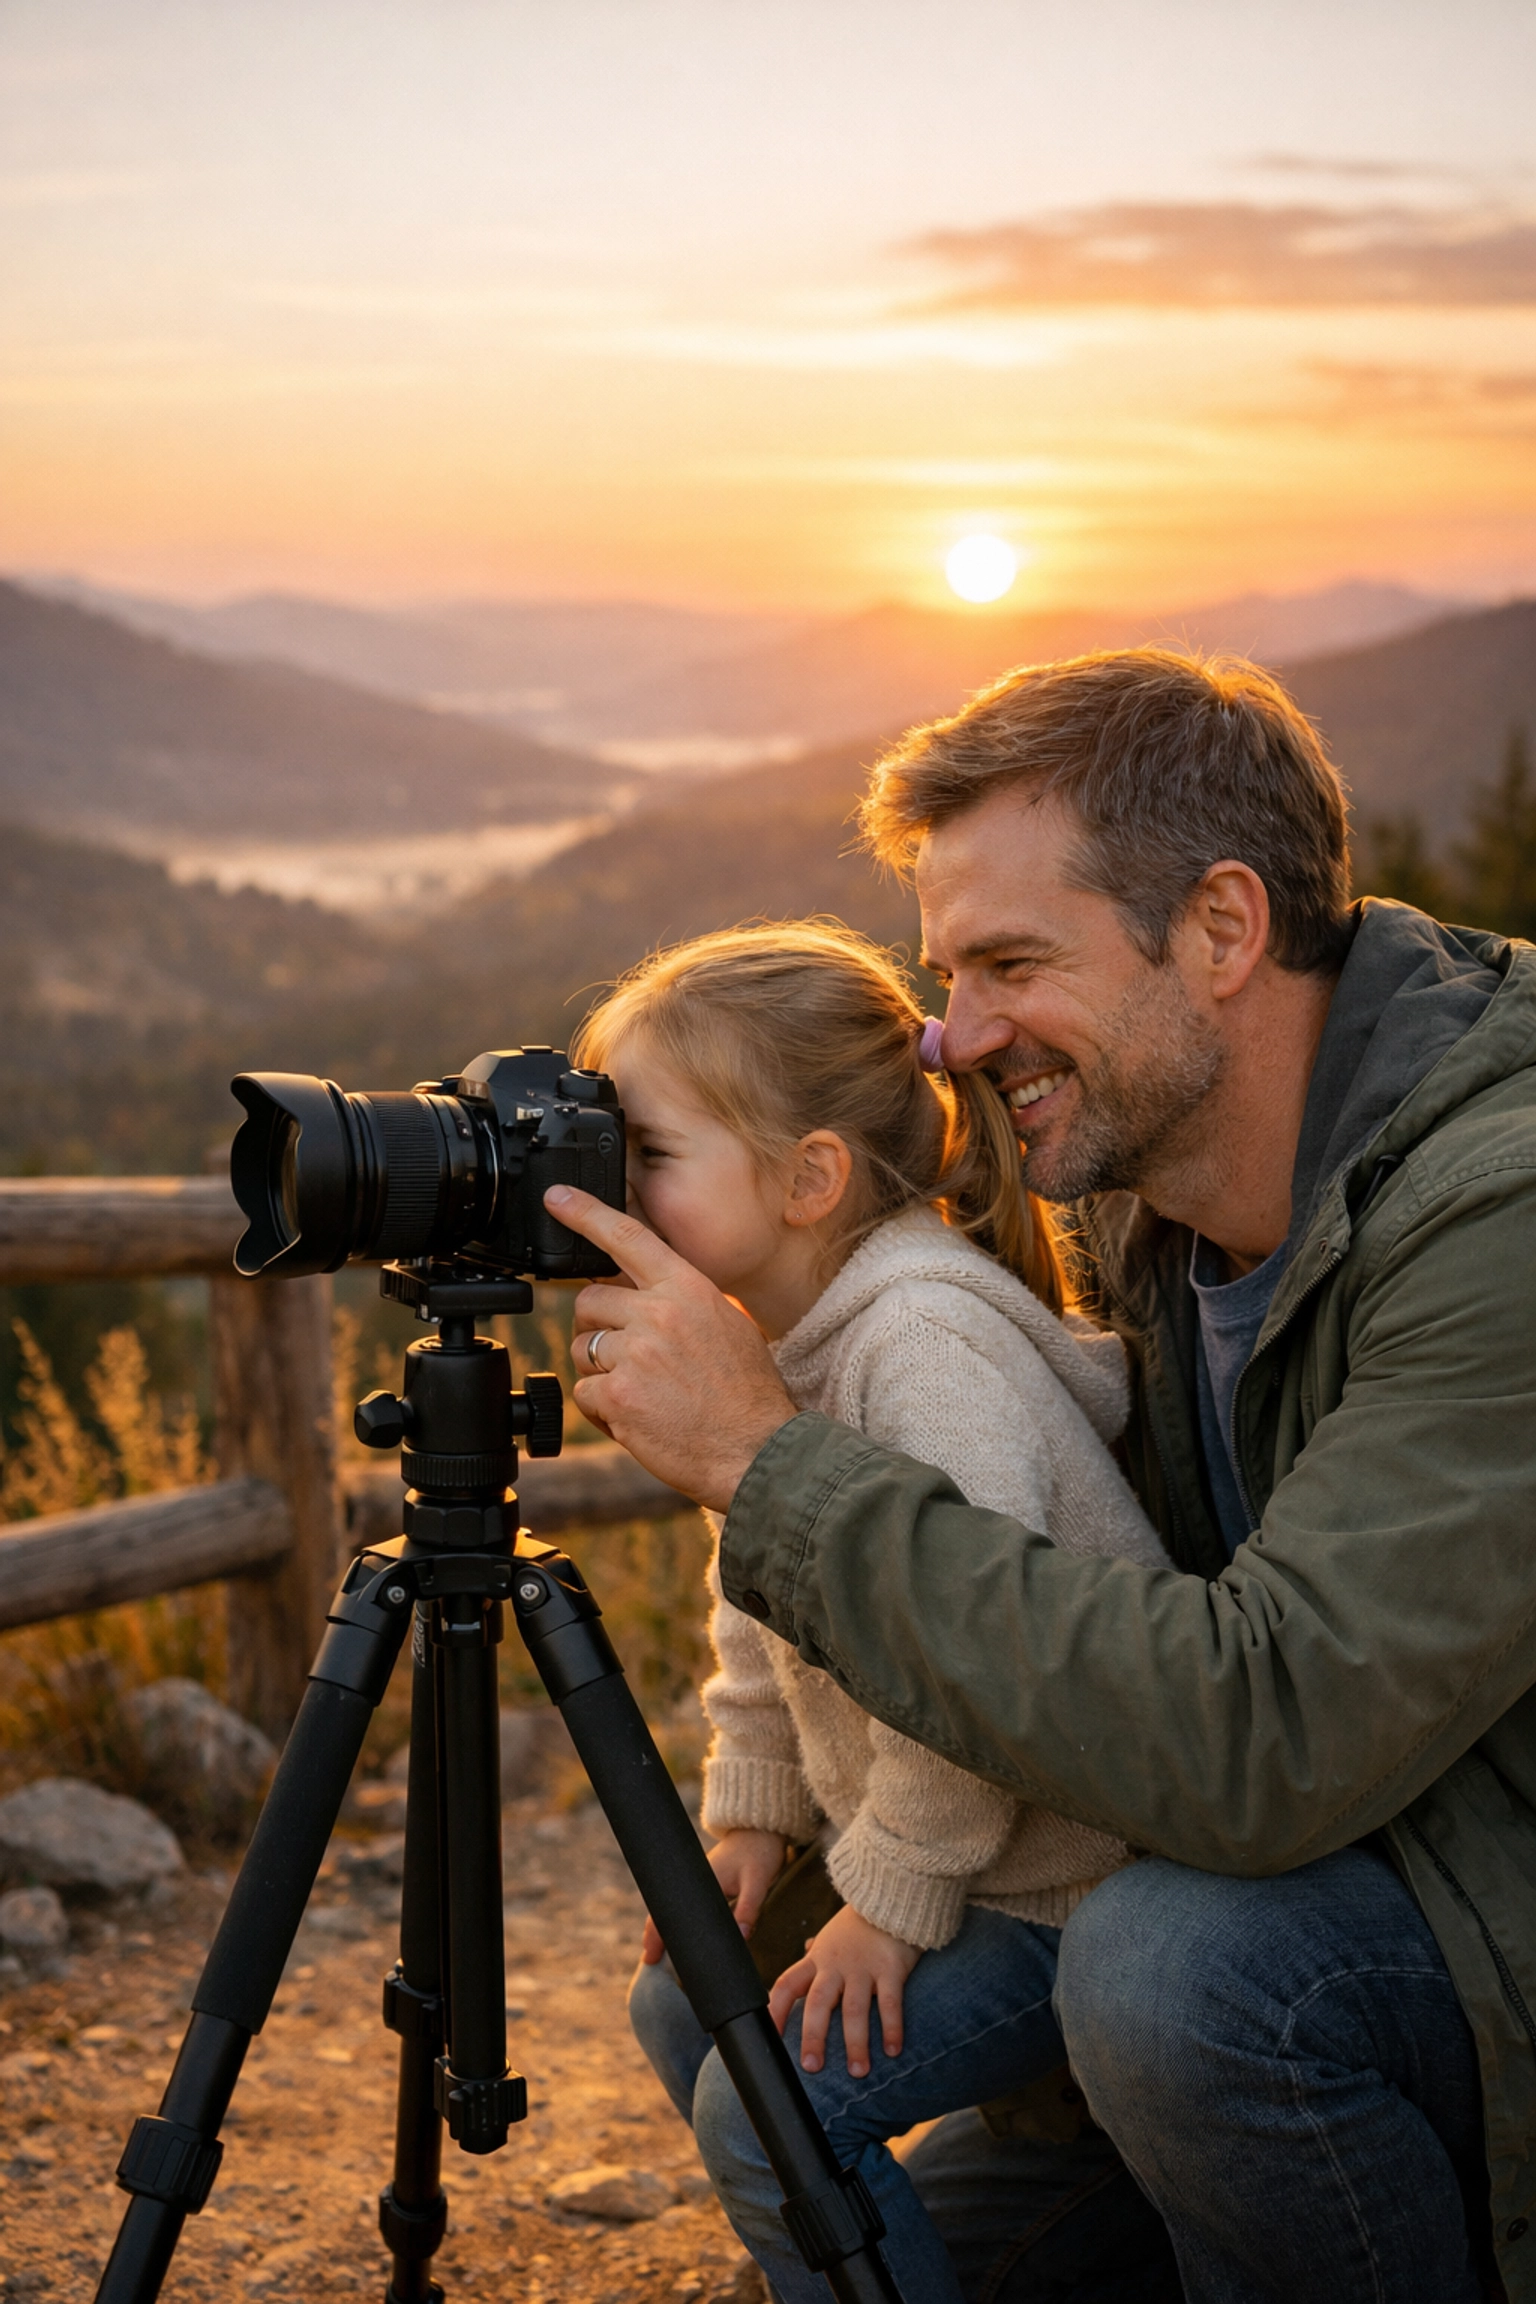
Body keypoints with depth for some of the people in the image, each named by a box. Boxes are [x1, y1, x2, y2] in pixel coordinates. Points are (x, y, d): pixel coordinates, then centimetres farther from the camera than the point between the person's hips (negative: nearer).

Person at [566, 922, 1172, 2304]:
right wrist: (755, 1811, 8)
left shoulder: (926, 1346, -28)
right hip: (910, 1833, 10)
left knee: (772, 2103, -16)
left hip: (1080, 1884, -9)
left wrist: (894, 1894, -22)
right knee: (682, 2006, 12)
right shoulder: (767, 1337, 3)